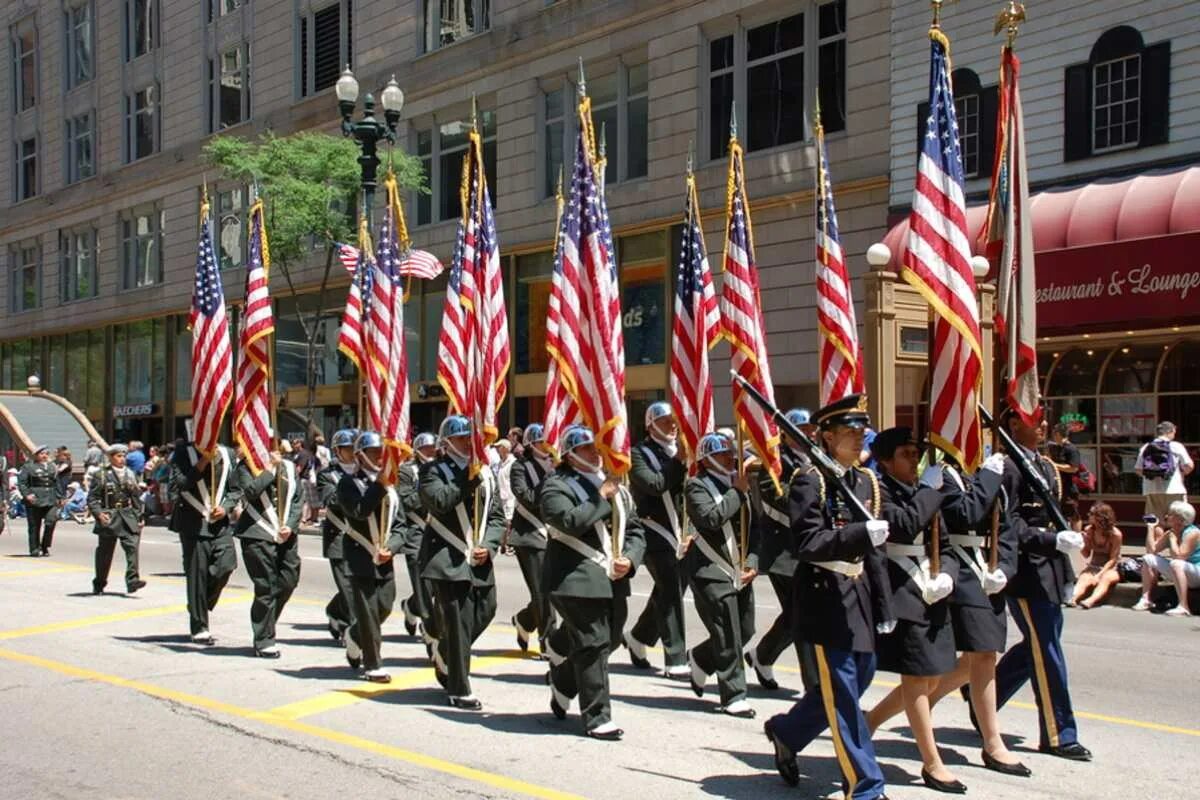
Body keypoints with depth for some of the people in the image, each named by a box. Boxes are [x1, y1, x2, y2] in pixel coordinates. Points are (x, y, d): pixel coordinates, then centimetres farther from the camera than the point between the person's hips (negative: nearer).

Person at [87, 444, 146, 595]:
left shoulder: (131, 474, 11)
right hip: (109, 518, -3)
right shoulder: (102, 475, -1)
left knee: (132, 547, -15)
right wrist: (99, 513, -18)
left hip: (129, 517, 3)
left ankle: (132, 580, -19)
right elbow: (92, 498, -3)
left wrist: (140, 516, 10)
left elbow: (137, 497, 15)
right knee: (105, 553, 7)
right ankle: (99, 584, 23)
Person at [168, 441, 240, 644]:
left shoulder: (227, 454, 10)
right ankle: (199, 628, 11)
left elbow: (235, 489, 14)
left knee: (226, 566, -11)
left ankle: (202, 605, 17)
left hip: (221, 523, 3)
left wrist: (226, 507, -4)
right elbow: (177, 486, -12)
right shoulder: (183, 453, 0)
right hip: (194, 523, -3)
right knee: (197, 573, 0)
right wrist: (202, 462, -16)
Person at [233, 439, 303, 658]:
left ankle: (265, 626, 26)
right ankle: (264, 641, 7)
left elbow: (296, 499, 10)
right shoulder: (247, 466, 0)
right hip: (258, 535, -5)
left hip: (286, 535, 5)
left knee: (288, 582, 4)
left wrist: (290, 526, -4)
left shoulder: (289, 467, 13)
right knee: (266, 588, -4)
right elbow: (251, 490, -18)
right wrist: (270, 467, -12)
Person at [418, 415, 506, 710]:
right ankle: (459, 691, 4)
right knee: (458, 622, -6)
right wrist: (469, 478, -18)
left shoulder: (486, 473, 13)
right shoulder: (434, 470, -2)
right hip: (448, 558, -6)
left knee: (485, 611, 13)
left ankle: (445, 659, 38)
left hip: (480, 559, 6)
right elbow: (438, 502, -21)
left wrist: (488, 546, -4)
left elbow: (497, 516, 12)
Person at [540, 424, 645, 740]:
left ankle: (563, 688, 39)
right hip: (578, 581, -8)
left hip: (615, 582, 8)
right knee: (592, 646, -7)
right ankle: (596, 717, 2)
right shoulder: (557, 486, -3)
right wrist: (601, 499, -13)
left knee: (608, 641, 16)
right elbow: (570, 521, -21)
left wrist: (630, 559, -1)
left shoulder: (615, 488, 19)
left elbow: (635, 531, 18)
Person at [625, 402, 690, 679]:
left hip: (681, 533, 7)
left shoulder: (679, 450, 13)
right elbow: (654, 484, -22)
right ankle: (676, 661, -5)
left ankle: (637, 637, 37)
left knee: (670, 592, 17)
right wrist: (678, 462, -20)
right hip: (656, 533, -7)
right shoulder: (639, 454, -6)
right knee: (670, 594, -9)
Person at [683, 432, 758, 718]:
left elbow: (753, 527, 16)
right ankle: (733, 696, 4)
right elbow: (711, 517, -22)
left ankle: (699, 660, 33)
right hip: (712, 572, -7)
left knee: (745, 631, 10)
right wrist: (737, 492, -15)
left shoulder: (739, 486, 15)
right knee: (728, 637, -7)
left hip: (740, 572, 7)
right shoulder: (697, 486, -5)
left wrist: (752, 561, 3)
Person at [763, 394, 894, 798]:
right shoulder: (810, 482, -12)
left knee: (859, 677, 16)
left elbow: (873, 549, 13)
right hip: (826, 596, -8)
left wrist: (884, 606, 11)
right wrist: (860, 533, -30)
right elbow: (807, 544, -19)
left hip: (860, 593, 8)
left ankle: (785, 732, 35)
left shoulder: (867, 481, 10)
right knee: (842, 693, -2)